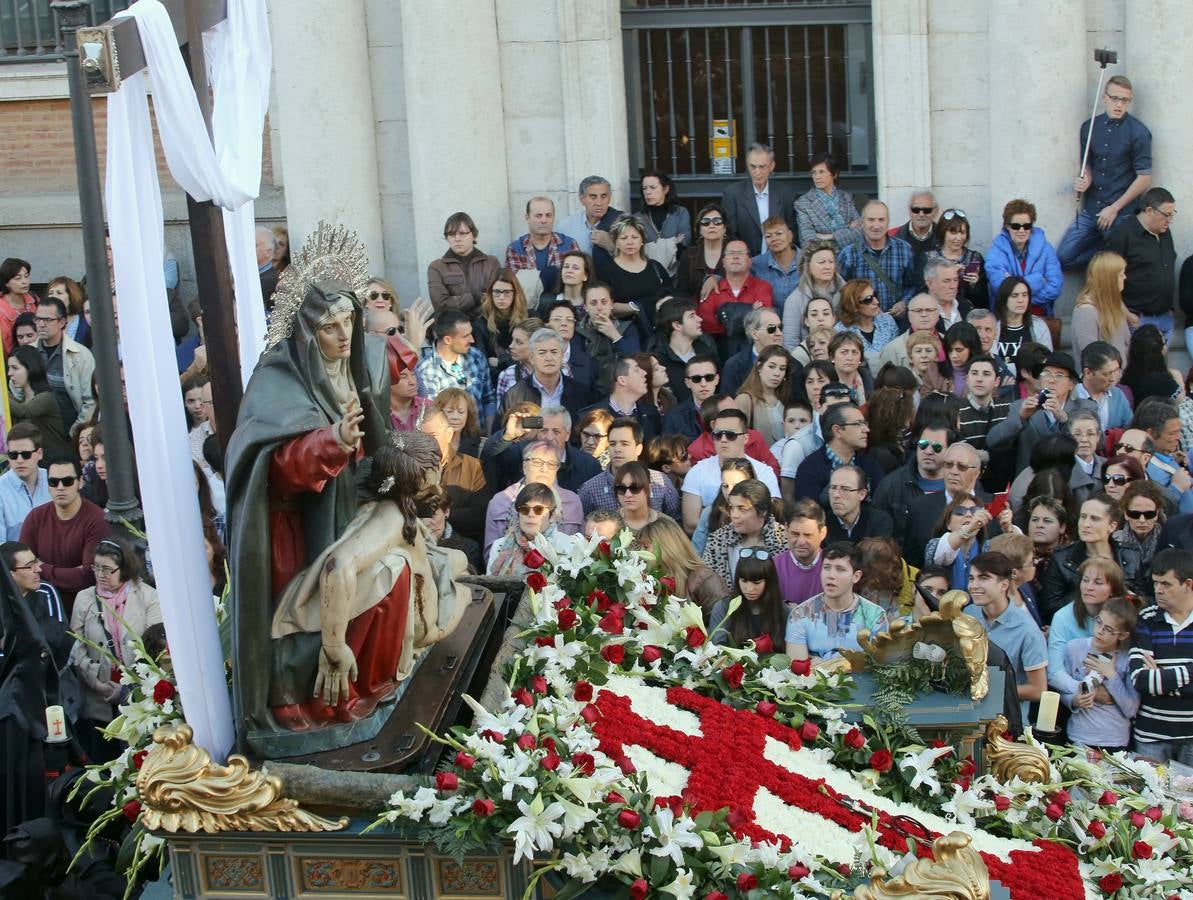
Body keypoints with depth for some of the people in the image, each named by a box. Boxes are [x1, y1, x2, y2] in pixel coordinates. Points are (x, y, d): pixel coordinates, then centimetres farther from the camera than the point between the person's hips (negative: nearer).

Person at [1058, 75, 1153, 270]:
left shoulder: (1138, 133, -8)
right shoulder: (1089, 127, 6)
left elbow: (1144, 178, -8)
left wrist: (1114, 208, -10)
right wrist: (1085, 181, -9)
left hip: (1121, 215, -5)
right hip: (1090, 211, 5)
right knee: (1064, 257, -1)